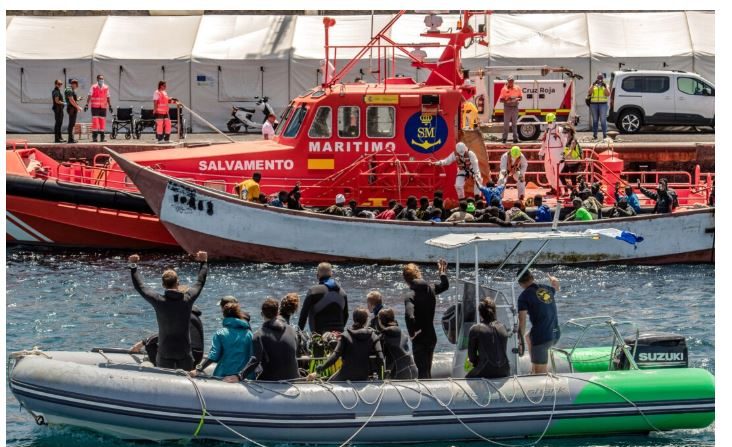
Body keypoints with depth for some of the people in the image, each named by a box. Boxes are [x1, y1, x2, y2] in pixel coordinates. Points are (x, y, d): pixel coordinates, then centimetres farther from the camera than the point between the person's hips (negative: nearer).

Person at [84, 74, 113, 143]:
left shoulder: (106, 88, 9)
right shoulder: (93, 87, -1)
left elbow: (108, 97, 14)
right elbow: (89, 96, -2)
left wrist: (110, 106, 11)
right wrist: (87, 105, -10)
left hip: (103, 107, 3)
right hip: (95, 107, -3)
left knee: (103, 121, 3)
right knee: (95, 121, -7)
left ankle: (102, 137, 8)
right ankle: (94, 137, -4)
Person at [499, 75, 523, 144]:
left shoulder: (517, 89, 5)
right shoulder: (504, 89, -1)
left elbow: (521, 97, 11)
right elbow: (501, 99, -2)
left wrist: (517, 99, -12)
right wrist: (507, 100, -21)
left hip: (515, 107, 2)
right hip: (507, 107, -2)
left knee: (514, 123, 7)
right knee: (506, 123, -2)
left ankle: (515, 138, 10)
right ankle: (504, 138, 3)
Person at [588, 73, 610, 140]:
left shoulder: (605, 85, 10)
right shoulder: (593, 85, 14)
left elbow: (608, 94, -2)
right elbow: (589, 92, -1)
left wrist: (605, 86, -12)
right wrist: (593, 85, -10)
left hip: (603, 104, -2)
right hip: (594, 104, 2)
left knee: (603, 120, -9)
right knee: (595, 120, 2)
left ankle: (605, 134, -10)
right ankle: (595, 134, 5)